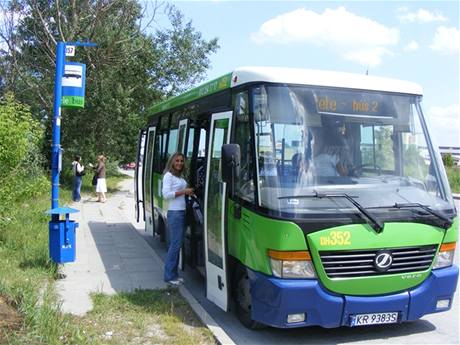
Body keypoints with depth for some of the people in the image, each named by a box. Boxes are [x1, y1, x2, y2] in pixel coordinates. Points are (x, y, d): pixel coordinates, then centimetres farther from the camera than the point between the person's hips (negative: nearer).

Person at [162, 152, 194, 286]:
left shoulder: (181, 176, 18)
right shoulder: (168, 175, -7)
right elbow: (166, 194, -16)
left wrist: (189, 192, 6)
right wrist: (184, 191, -15)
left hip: (182, 212, 8)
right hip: (175, 213, -8)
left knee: (177, 244, 10)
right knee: (175, 244, -8)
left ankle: (174, 274, 17)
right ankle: (169, 275, 0)